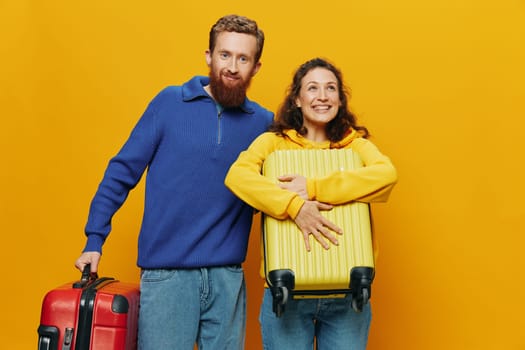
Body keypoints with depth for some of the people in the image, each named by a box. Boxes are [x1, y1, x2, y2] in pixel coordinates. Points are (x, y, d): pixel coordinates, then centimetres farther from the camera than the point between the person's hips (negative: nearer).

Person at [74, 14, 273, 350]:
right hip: (166, 272, -2)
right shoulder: (170, 102, -2)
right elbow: (122, 171, 1)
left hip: (228, 276, 2)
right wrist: (94, 239, -1)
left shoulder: (264, 123, 2)